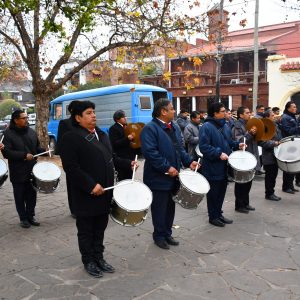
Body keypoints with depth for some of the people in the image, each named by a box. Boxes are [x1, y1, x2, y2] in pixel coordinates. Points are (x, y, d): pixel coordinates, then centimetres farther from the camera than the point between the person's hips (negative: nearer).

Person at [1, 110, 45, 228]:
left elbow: (37, 148, 15)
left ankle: (31, 216, 26)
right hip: (18, 172, -4)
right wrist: (24, 155, -22)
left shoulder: (31, 132, 7)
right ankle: (23, 218, 21)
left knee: (32, 195, 11)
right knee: (20, 197, 7)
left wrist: (45, 151, -5)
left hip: (32, 170, 4)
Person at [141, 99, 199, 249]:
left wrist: (189, 162, 2)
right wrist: (167, 167, -24)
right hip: (159, 178, -8)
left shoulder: (174, 128, 12)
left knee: (170, 207, 16)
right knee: (160, 209, 6)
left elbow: (180, 148, 18)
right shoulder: (150, 128, -15)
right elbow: (150, 152, -24)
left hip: (173, 177, 8)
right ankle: (159, 236, 23)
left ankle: (167, 234, 31)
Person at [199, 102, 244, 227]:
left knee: (222, 191, 15)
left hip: (224, 166, 8)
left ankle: (219, 213, 29)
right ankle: (213, 216, 17)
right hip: (212, 167, -8)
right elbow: (203, 146, -23)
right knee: (213, 193, 4)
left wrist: (237, 145, 5)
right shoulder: (206, 127, -16)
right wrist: (219, 153, -28)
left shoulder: (224, 126, 12)